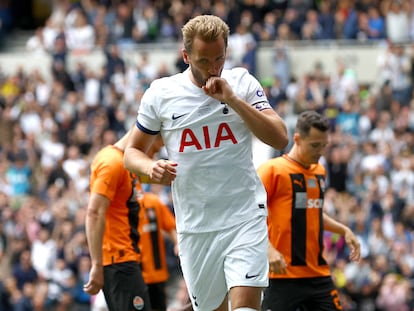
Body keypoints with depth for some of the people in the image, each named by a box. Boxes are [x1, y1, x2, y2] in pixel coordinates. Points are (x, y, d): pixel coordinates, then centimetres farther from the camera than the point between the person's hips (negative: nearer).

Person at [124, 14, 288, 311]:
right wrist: (151, 167, -13)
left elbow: (280, 139, -9)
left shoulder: (243, 83, 0)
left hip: (245, 218, -2)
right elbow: (132, 152, 10)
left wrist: (233, 99, -17)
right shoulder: (160, 92, 1)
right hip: (194, 227, 2)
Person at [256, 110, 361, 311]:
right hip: (283, 274, -7)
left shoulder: (319, 172, 17)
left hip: (318, 273, 7)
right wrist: (269, 250, -23)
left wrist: (343, 230, 19)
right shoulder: (272, 170, -6)